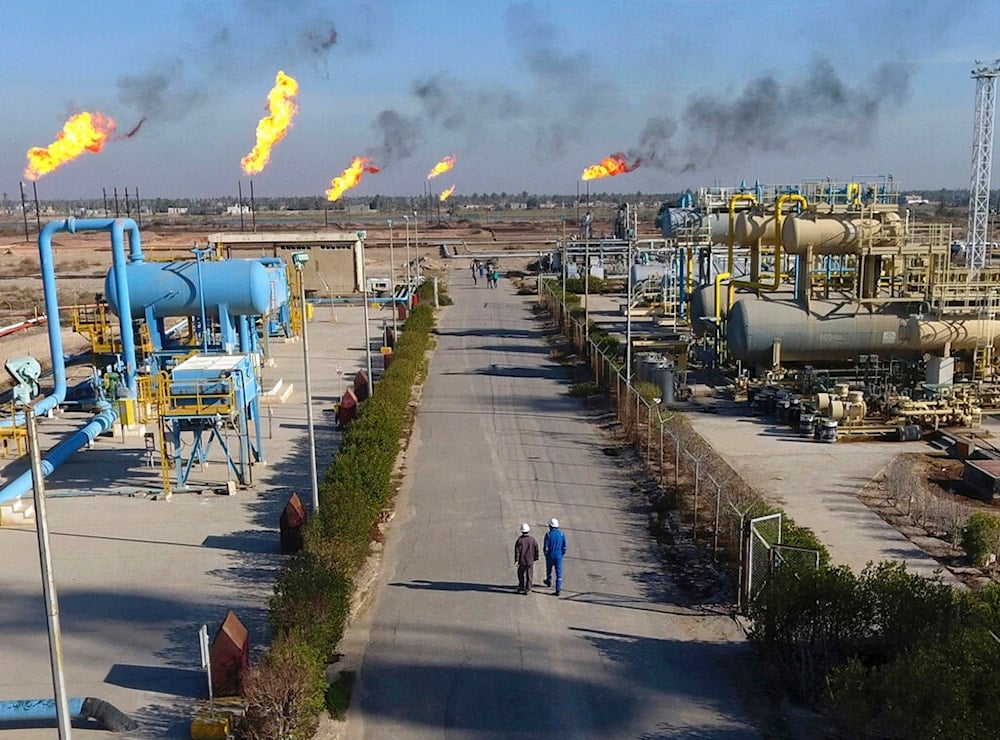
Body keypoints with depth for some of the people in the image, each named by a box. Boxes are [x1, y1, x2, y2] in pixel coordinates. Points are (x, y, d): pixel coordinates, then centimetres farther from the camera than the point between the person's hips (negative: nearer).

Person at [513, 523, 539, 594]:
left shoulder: (519, 540, -11)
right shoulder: (533, 540, -6)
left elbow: (517, 551, -11)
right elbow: (536, 550, 1)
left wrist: (516, 560, -9)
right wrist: (535, 558, 14)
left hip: (522, 561, -1)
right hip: (530, 561, 1)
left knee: (521, 574, 18)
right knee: (529, 576, 7)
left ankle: (521, 587, 22)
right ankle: (527, 590, 7)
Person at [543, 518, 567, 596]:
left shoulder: (548, 534, -15)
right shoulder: (562, 534, -5)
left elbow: (545, 547, -13)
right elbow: (564, 546, -2)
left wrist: (546, 554, 5)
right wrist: (562, 554, 13)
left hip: (550, 556, -1)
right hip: (559, 556, 1)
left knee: (549, 569, 26)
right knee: (559, 573, 4)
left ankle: (549, 581, 50)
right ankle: (558, 590, -2)